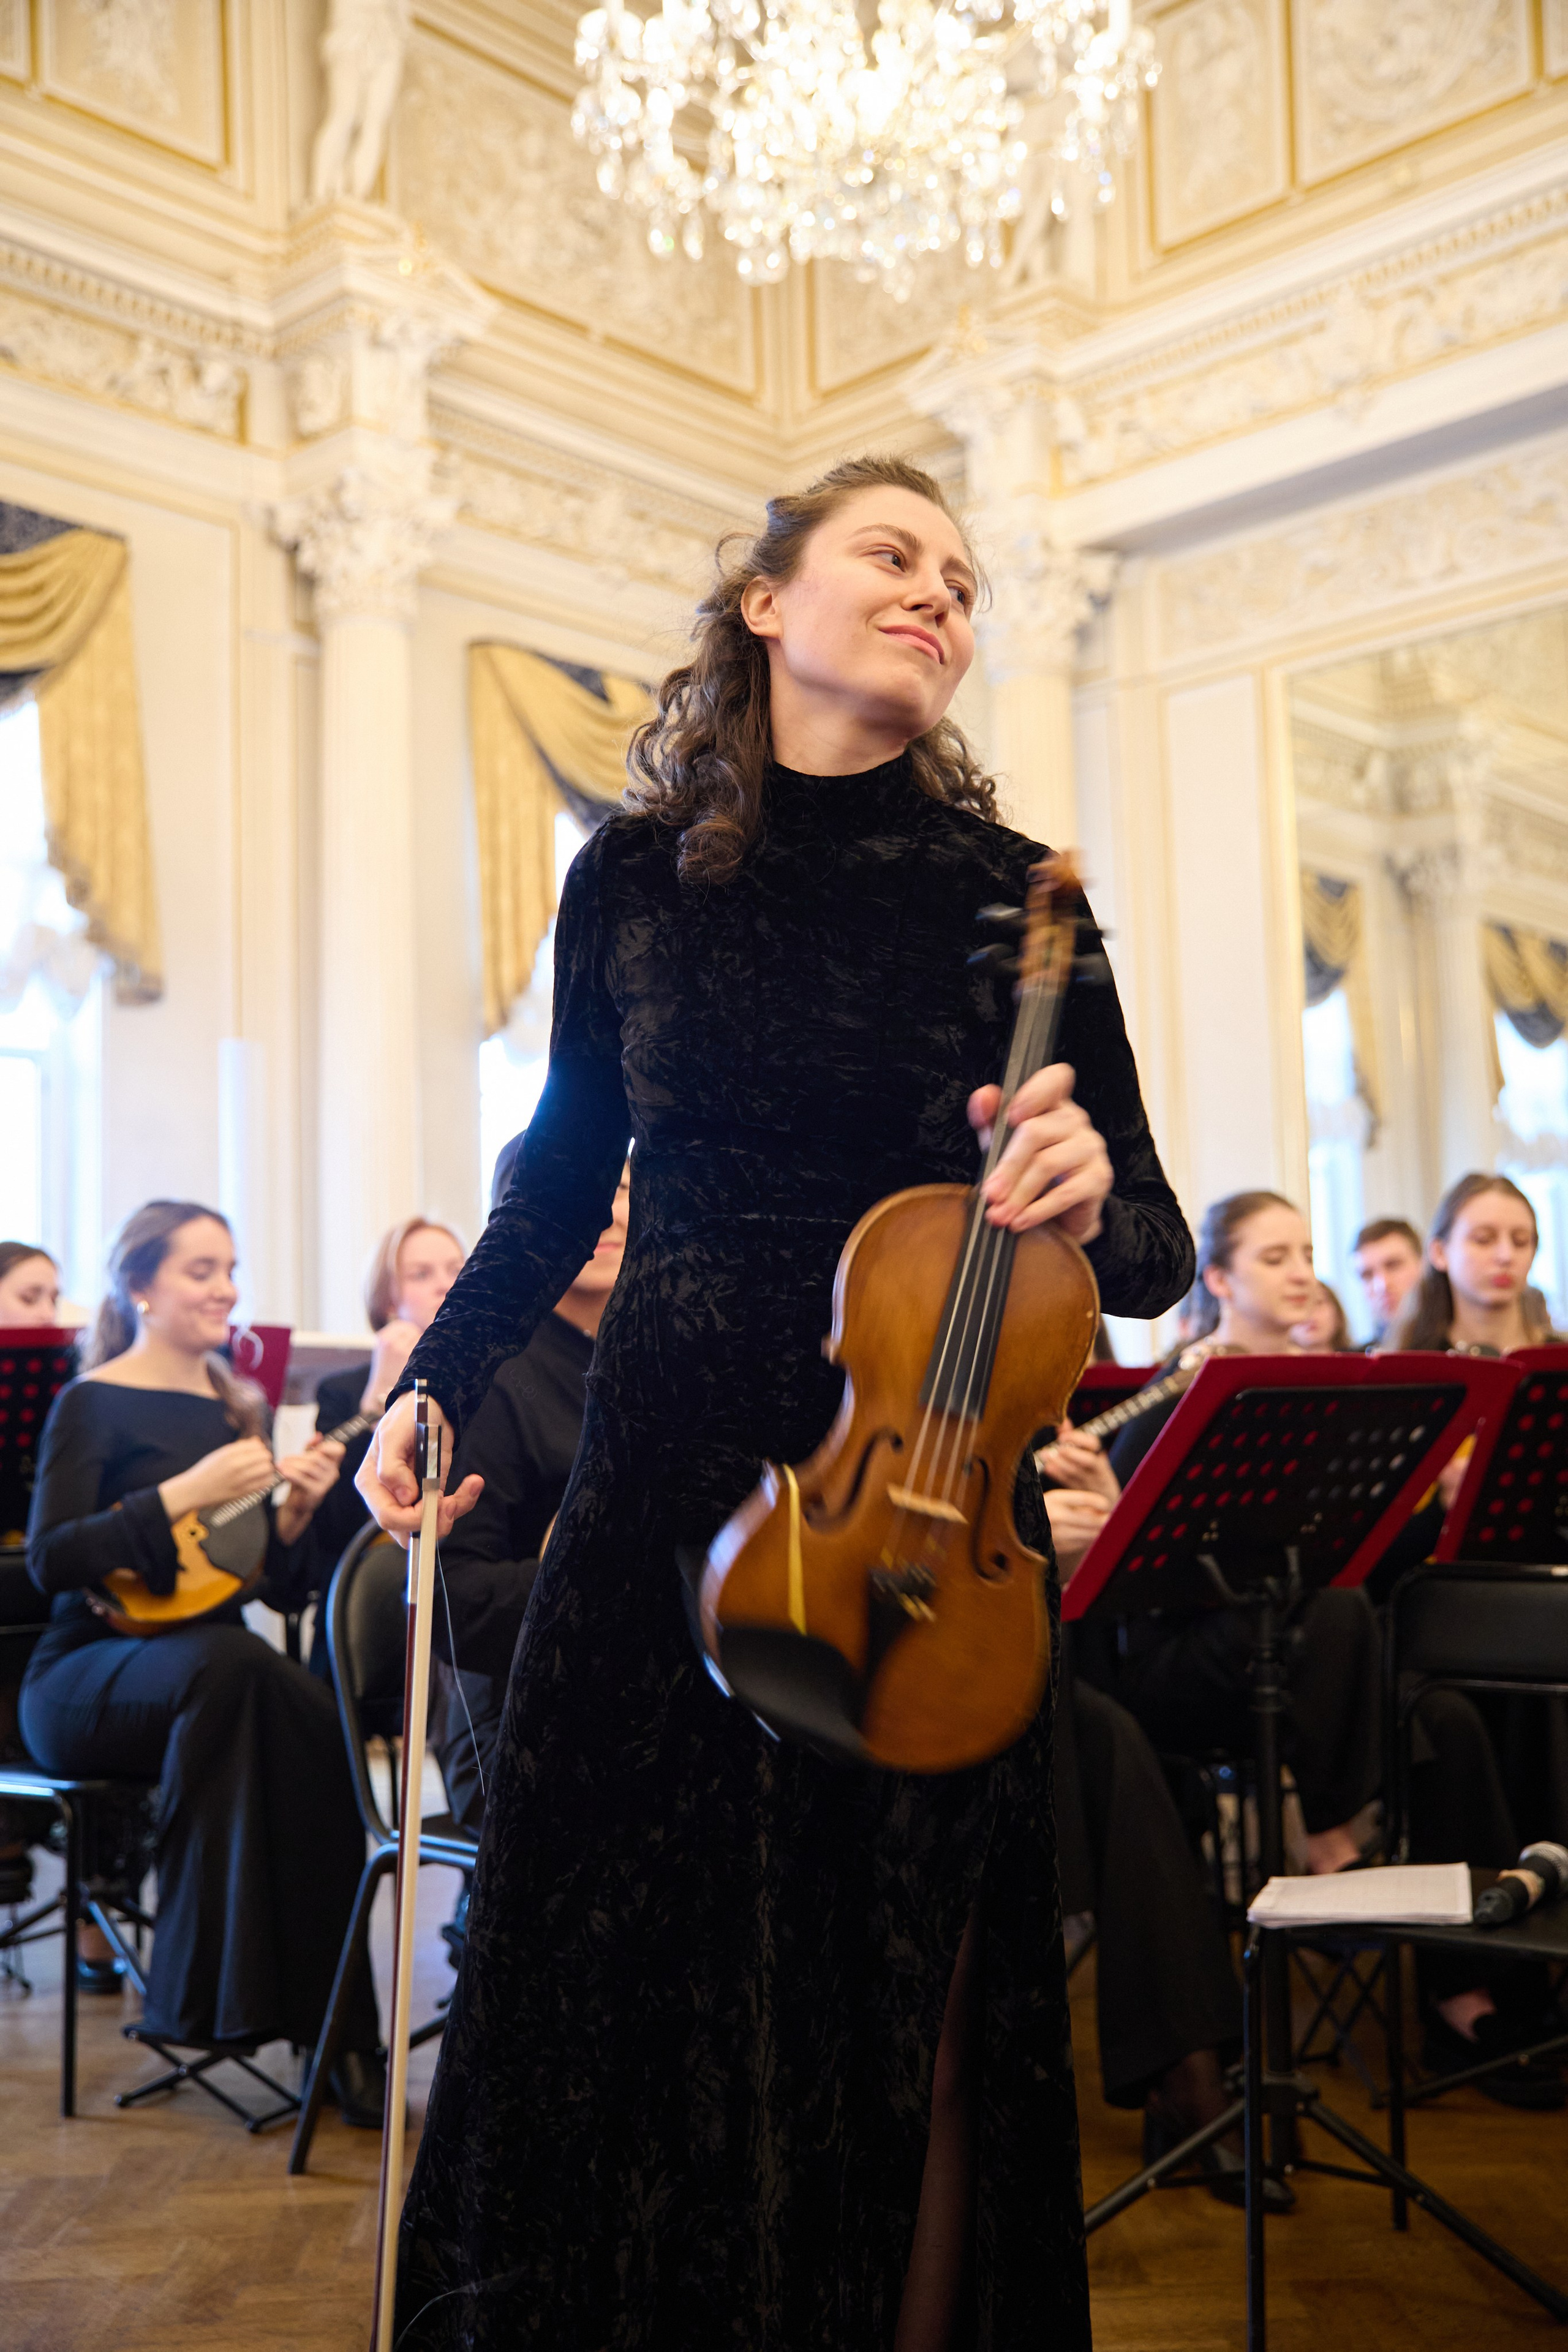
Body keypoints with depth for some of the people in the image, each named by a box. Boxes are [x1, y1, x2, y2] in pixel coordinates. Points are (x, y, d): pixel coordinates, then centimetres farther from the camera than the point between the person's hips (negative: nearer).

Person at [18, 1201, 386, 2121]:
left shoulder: (238, 1407, 15)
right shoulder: (95, 1404, -2)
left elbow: (281, 1588, 15)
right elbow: (50, 1561, -16)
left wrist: (294, 1513, -6)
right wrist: (187, 1492, -22)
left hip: (214, 1668, 5)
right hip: (89, 1677, -5)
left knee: (322, 1728, -29)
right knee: (229, 1659, -38)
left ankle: (332, 2025, -22)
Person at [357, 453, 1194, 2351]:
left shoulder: (1007, 892, -2)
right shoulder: (631, 878, 3)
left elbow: (1150, 1255, -3)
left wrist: (1090, 1205, -25)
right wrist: (437, 1380, 1)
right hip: (666, 1490, 2)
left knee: (896, 2017, 10)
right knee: (617, 1990, 12)